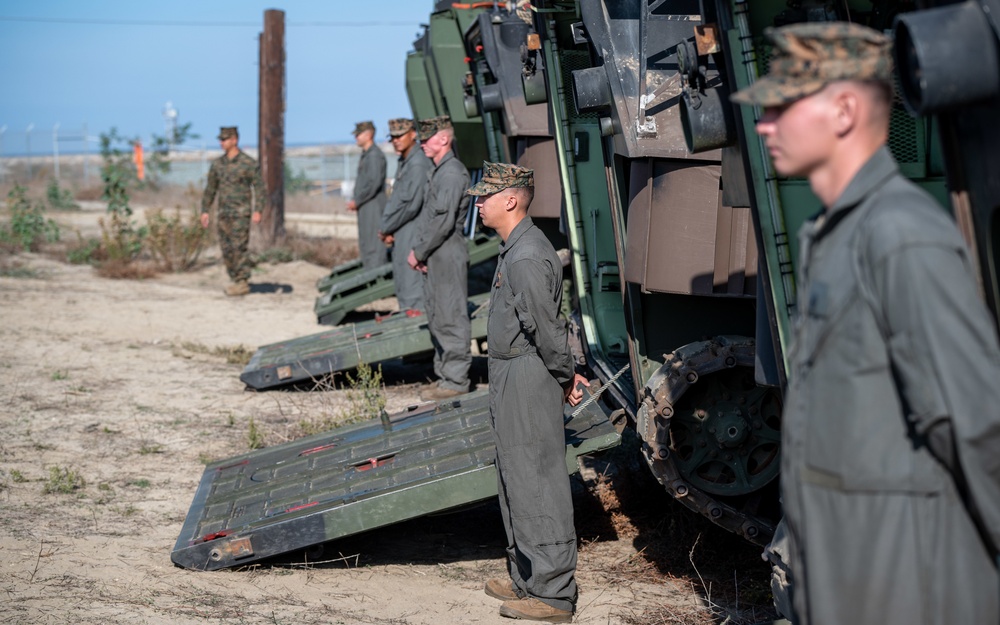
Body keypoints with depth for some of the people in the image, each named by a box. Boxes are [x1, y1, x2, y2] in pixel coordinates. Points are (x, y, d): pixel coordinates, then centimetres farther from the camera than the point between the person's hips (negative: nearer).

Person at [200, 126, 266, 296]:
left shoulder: (248, 163, -7)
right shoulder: (218, 164, 10)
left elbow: (259, 187, -8)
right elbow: (210, 188, 16)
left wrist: (257, 210, -16)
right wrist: (205, 210, 11)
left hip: (241, 212, -6)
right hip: (224, 212, 6)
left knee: (239, 247, -8)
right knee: (226, 249, 6)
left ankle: (242, 283, -3)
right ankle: (236, 280, 15)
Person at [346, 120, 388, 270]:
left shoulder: (375, 155, -13)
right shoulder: (365, 155, 18)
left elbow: (374, 183, -21)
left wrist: (356, 201, -15)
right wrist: (355, 201, 11)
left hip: (373, 207, -10)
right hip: (365, 208, 10)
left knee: (374, 246, -10)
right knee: (365, 245, 13)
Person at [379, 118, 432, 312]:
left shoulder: (418, 163, -16)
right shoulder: (403, 163, 15)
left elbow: (410, 204, -21)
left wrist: (385, 228, -11)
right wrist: (386, 228, 3)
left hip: (413, 235, -10)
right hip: (400, 235, 10)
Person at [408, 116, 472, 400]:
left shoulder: (452, 173, -15)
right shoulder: (439, 171, 17)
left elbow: (443, 221, -21)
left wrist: (419, 252, -14)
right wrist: (420, 252, 11)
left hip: (448, 255, -11)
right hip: (434, 257, 11)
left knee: (451, 318, -6)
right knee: (437, 319, 14)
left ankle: (456, 380, -2)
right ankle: (445, 376, 21)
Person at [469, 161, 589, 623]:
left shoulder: (526, 258, -22)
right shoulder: (515, 249, 12)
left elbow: (546, 328, -22)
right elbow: (546, 327, 17)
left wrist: (564, 377, -10)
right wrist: (564, 374, 16)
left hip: (528, 378, -11)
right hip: (510, 377, 11)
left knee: (536, 483, -5)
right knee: (515, 479, 18)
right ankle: (526, 579, 29)